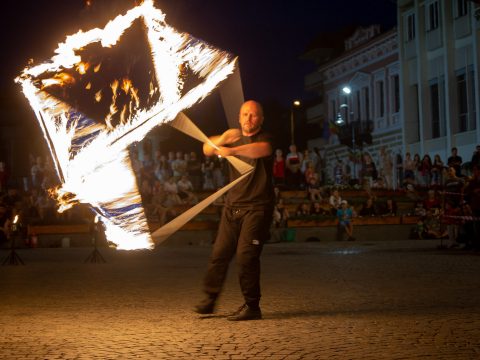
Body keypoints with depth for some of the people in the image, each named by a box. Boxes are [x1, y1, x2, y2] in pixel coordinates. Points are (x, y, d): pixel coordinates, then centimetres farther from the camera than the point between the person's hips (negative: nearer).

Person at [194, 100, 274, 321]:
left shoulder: (263, 138, -5)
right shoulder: (235, 137, 15)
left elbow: (263, 149, -30)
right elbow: (207, 150, 7)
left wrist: (232, 150, -44)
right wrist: (223, 139, -14)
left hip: (257, 208, -5)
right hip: (232, 206, 6)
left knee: (246, 255, -14)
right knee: (219, 253, 4)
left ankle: (252, 306, -5)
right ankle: (209, 299, 17)